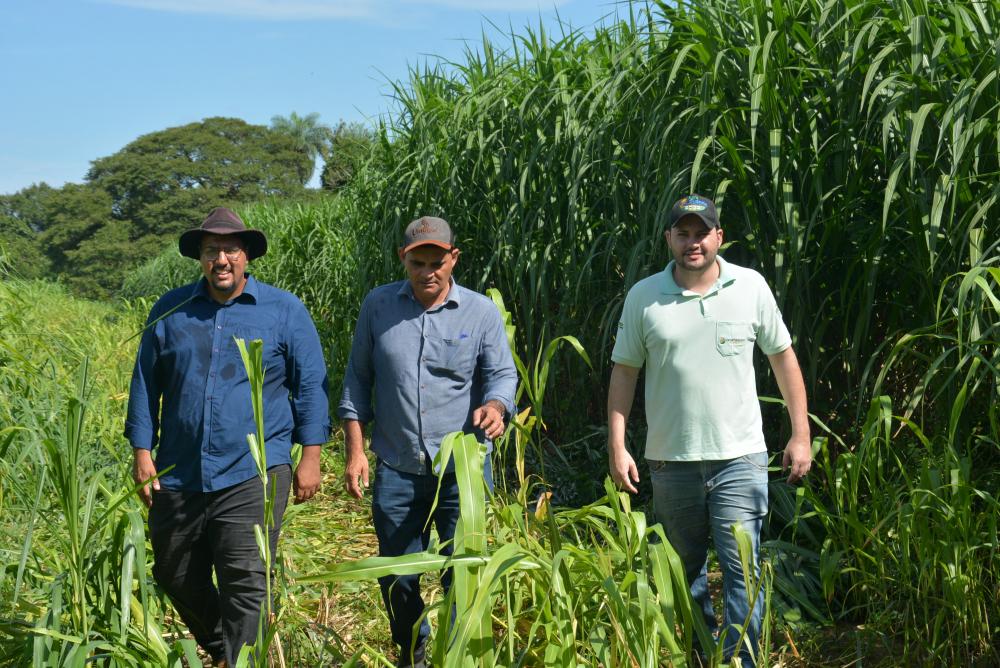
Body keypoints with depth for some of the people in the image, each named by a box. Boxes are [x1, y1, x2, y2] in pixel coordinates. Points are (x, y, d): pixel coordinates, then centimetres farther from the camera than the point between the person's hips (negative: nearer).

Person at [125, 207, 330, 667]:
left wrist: (310, 456, -3)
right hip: (178, 475, 4)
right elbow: (145, 384, 11)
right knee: (176, 577, 15)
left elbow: (310, 385, 3)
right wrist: (142, 451, 5)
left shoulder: (285, 311, 1)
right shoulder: (170, 311, 7)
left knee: (245, 584, -10)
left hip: (252, 474, -4)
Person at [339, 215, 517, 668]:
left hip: (463, 469, -1)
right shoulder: (378, 306, 4)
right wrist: (355, 450, 3)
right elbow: (358, 380, 9)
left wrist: (495, 405, -21)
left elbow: (502, 373, 3)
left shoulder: (481, 312, 1)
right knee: (396, 577, 9)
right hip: (396, 470, 2)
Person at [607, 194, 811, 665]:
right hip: (670, 460, 2)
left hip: (739, 456, -1)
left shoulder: (751, 287, -1)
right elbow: (624, 372, 4)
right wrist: (617, 447, -2)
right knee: (685, 572, 15)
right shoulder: (644, 297, 0)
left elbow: (783, 357, 6)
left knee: (742, 568, -7)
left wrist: (801, 435, 4)